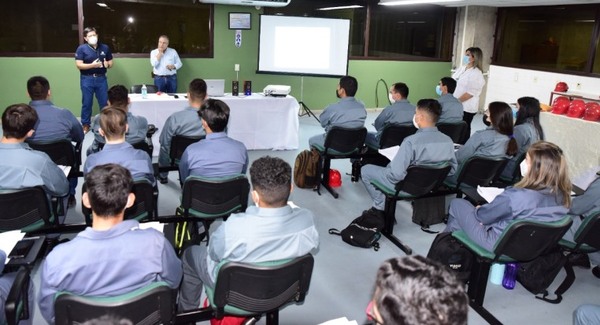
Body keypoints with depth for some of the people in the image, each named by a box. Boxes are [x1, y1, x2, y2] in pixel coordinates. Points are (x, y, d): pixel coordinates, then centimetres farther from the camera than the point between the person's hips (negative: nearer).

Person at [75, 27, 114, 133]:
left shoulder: (105, 47, 6)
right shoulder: (81, 48, -4)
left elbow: (111, 62, 13)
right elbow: (79, 65, -11)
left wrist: (107, 64, -10)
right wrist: (93, 65, -22)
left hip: (101, 78, 2)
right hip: (87, 79, -2)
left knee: (104, 102, 7)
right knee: (87, 103, 6)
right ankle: (85, 124, 17)